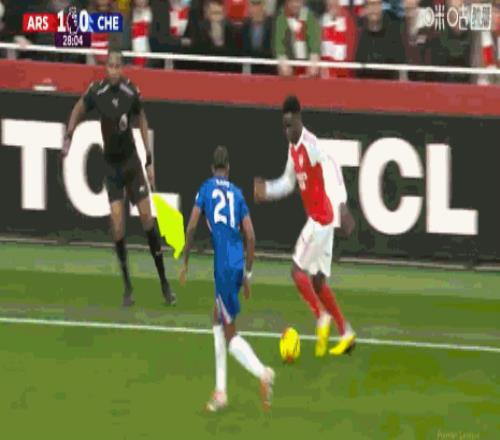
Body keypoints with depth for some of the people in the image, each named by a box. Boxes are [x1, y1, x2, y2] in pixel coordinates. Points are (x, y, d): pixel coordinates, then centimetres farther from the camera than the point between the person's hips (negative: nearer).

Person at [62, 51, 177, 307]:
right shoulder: (96, 92, -13)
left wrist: (150, 160, 7)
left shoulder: (131, 92, -10)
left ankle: (164, 281, 5)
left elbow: (142, 121, 5)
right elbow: (78, 110, 7)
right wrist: (68, 137, -2)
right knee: (117, 222, -11)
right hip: (111, 164, -1)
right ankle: (127, 286, 0)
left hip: (131, 161, 1)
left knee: (147, 216, -5)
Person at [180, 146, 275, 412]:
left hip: (220, 267, -4)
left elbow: (192, 227, -5)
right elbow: (250, 236, 8)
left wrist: (185, 263, 4)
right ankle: (220, 391, 16)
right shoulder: (237, 194, 12)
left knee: (230, 334, -2)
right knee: (218, 322, 19)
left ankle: (262, 373, -26)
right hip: (237, 265, 4)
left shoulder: (206, 188, 4)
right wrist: (247, 274, 16)